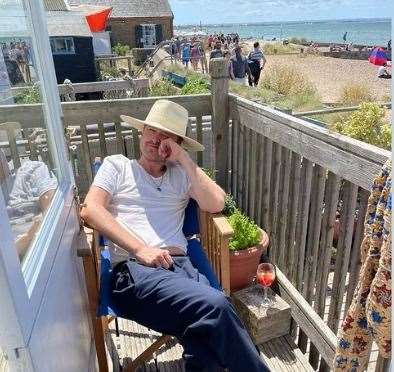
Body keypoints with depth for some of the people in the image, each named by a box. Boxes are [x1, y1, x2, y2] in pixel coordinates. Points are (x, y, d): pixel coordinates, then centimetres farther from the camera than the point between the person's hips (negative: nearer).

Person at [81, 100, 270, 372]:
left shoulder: (181, 173, 21)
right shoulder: (116, 165, 16)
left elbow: (216, 204, 4)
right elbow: (90, 210, -1)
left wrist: (183, 158, 4)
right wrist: (140, 249, -12)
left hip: (180, 265, 3)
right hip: (133, 268, -2)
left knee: (206, 325, -32)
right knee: (215, 305, -28)